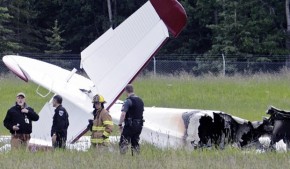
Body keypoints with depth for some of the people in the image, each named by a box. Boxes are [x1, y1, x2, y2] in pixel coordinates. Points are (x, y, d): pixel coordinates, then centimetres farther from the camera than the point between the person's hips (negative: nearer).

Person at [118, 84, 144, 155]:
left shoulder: (128, 101, -13)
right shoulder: (140, 101, 13)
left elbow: (123, 114, -21)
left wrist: (120, 124, -14)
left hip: (130, 125, -8)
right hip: (139, 125, 8)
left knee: (123, 144, -4)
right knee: (135, 143, 13)